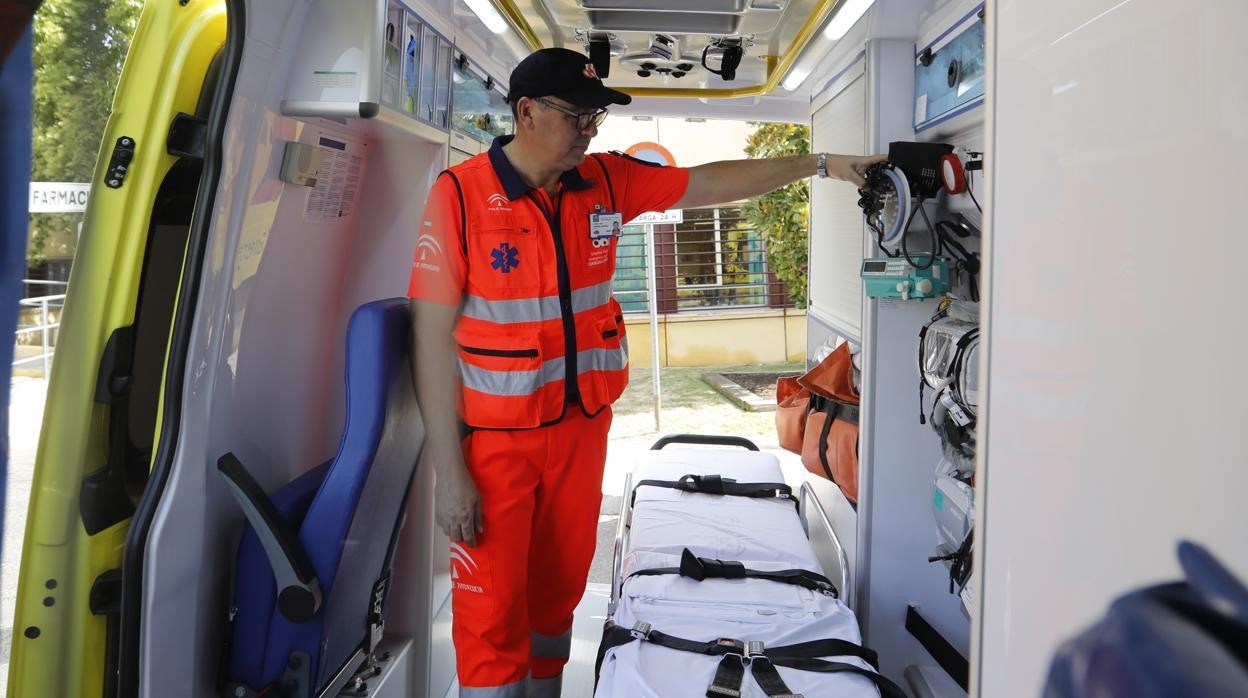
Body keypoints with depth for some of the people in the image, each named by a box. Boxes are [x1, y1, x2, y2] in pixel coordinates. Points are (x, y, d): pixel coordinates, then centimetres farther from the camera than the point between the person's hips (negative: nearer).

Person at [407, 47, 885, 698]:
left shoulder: (606, 180, 1)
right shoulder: (460, 195, -14)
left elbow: (710, 183, 11)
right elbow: (433, 335, -14)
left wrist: (822, 165, 8)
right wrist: (448, 471, -14)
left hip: (582, 426, 5)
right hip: (492, 440, -5)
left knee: (559, 591, 18)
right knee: (493, 611, 2)